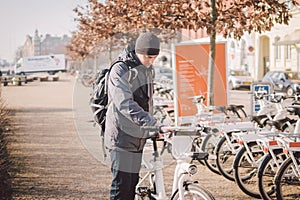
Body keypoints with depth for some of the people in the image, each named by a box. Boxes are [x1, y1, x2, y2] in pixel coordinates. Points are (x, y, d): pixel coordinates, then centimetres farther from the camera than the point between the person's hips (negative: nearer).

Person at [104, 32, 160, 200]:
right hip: (121, 135, -8)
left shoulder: (149, 70, 12)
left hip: (137, 136, 8)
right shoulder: (120, 70, -15)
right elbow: (125, 104, -26)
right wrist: (150, 122, -35)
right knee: (122, 183, -10)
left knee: (133, 182, 11)